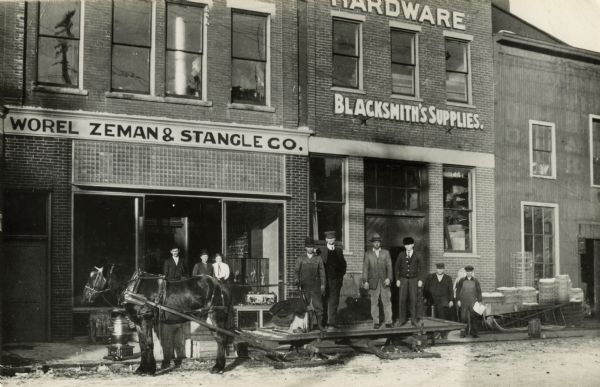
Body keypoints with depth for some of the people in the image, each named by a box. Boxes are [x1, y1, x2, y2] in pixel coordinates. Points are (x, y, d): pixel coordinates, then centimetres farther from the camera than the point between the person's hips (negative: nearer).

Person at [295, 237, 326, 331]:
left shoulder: (318, 258, 8)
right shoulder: (300, 259, 6)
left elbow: (322, 271, 9)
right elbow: (297, 272, 6)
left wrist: (322, 285, 4)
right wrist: (298, 285, -1)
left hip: (316, 286, 1)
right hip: (304, 286, 0)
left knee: (318, 305, -4)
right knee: (304, 306, 1)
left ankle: (320, 324, 3)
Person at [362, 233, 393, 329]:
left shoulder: (386, 253, 8)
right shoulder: (368, 254, 6)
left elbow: (389, 266, 4)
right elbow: (365, 268, 3)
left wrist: (389, 278, -10)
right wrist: (365, 281, -5)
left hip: (384, 281, 0)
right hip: (373, 282, 0)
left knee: (387, 302, -2)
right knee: (374, 303, 2)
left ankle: (388, 321, 4)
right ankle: (376, 322, 9)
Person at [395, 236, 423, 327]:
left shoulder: (416, 256, 4)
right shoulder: (401, 255, 3)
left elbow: (419, 269, 10)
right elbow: (397, 267, 5)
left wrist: (420, 280, 3)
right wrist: (397, 279, -1)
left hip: (413, 279, 0)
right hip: (403, 279, 0)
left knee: (413, 299, -1)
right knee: (402, 299, -3)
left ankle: (414, 319, 6)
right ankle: (402, 319, 3)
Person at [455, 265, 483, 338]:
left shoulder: (476, 281, 4)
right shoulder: (462, 281, 4)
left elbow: (479, 291, 5)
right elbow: (458, 290, 6)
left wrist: (479, 301, -1)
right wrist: (458, 300, -1)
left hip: (473, 302, 0)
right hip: (464, 302, 0)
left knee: (473, 317, 0)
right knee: (464, 318, -1)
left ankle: (474, 333, 6)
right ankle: (463, 333, 6)